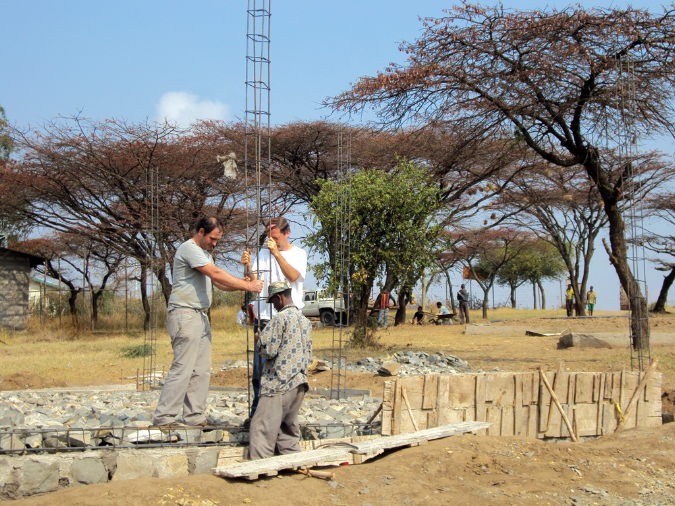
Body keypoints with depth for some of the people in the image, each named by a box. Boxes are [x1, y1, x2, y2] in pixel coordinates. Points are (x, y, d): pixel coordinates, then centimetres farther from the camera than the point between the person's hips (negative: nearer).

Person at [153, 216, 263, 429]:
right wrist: (247, 286, -14)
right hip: (185, 314, -10)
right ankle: (163, 418, -8)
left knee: (201, 371, 6)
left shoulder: (204, 253, 23)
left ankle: (195, 417, 9)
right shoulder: (189, 249, -10)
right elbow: (216, 274, -17)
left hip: (200, 316, 10)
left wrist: (240, 284, 0)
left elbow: (218, 283, 18)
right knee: (182, 369, -11)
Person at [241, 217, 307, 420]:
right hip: (264, 317, 3)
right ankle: (256, 411, 12)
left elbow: (293, 276, -14)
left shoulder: (298, 254, 5)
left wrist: (277, 253, -22)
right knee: (260, 368, 2)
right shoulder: (263, 254, 13)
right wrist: (248, 267, -16)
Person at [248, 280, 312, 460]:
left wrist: (260, 339, 4)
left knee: (262, 429, -6)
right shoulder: (305, 320, 14)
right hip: (299, 383, 8)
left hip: (279, 385, -8)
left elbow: (269, 350, -14)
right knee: (289, 429, 14)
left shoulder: (281, 318, -11)